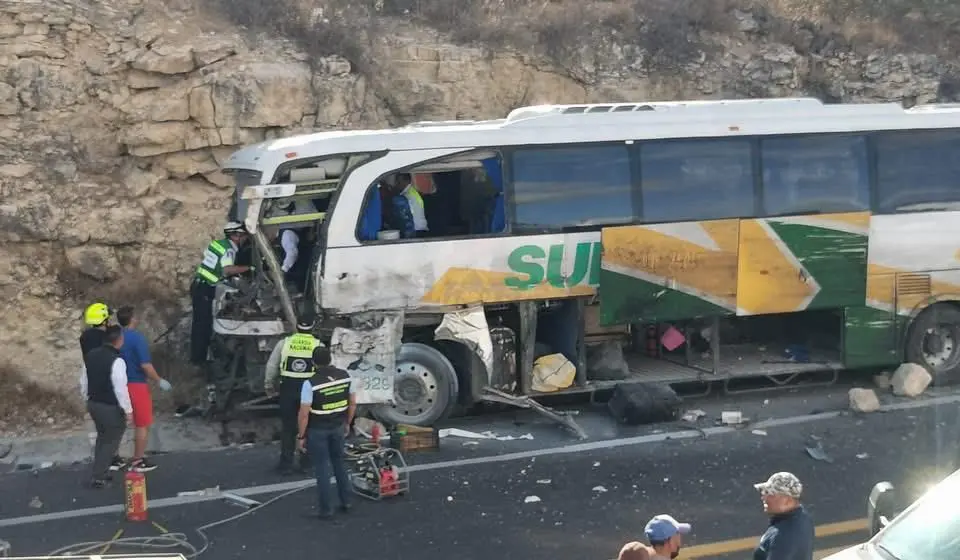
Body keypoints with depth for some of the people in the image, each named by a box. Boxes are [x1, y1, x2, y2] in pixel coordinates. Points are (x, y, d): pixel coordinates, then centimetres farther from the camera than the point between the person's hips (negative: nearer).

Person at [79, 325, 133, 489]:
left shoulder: (91, 355, 2)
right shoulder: (116, 361, -23)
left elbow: (83, 381, 11)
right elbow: (120, 388, -23)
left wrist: (87, 400, 23)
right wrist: (128, 410, -14)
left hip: (93, 404, 8)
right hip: (111, 408, -8)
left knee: (102, 437, 24)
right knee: (110, 441, 7)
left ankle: (101, 470, 31)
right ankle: (99, 477, 8)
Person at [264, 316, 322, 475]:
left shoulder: (284, 343, -1)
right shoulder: (318, 345, -3)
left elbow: (271, 366, 5)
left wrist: (269, 385, 19)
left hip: (288, 389, 1)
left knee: (288, 427, 9)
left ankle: (286, 464, 12)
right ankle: (305, 463, 18)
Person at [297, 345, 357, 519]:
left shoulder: (310, 383, -22)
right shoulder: (345, 376, -6)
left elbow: (304, 414, -19)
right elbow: (353, 403, 4)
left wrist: (301, 436, -7)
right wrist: (347, 423, 17)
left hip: (317, 430, -5)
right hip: (338, 427, 5)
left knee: (322, 468, 5)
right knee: (339, 463, 22)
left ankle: (326, 509, 10)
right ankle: (346, 502, 26)